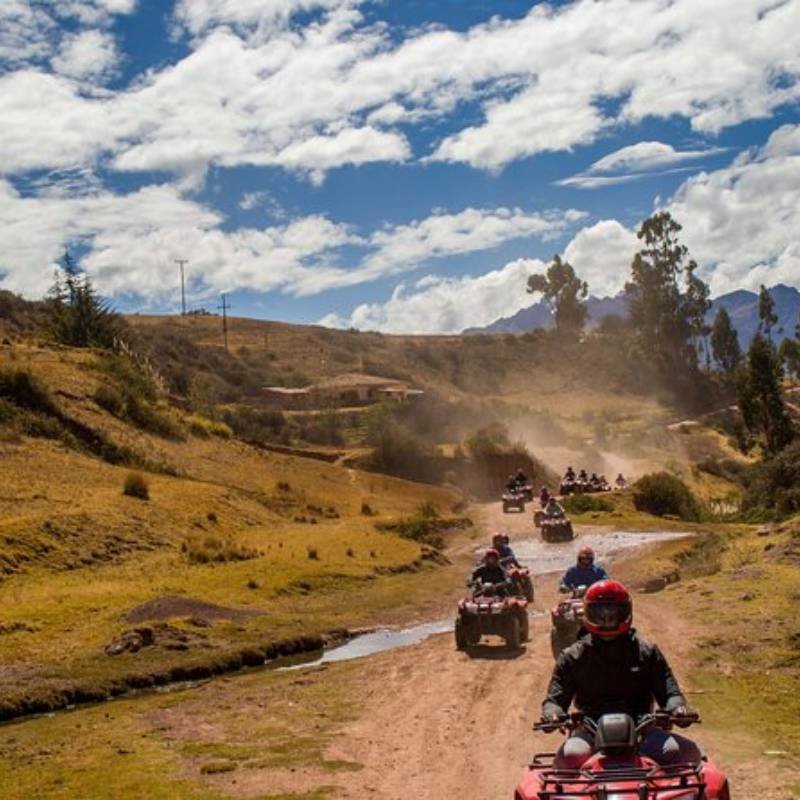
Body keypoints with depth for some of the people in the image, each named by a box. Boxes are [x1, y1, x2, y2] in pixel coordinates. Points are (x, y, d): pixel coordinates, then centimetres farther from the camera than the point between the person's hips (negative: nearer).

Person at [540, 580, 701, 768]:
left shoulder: (646, 653, 13)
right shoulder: (573, 657, 12)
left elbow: (668, 691, 10)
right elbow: (555, 698, 10)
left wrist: (677, 708, -15)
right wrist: (552, 713, -15)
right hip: (591, 731, -1)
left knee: (688, 752, -23)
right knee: (570, 756, -36)